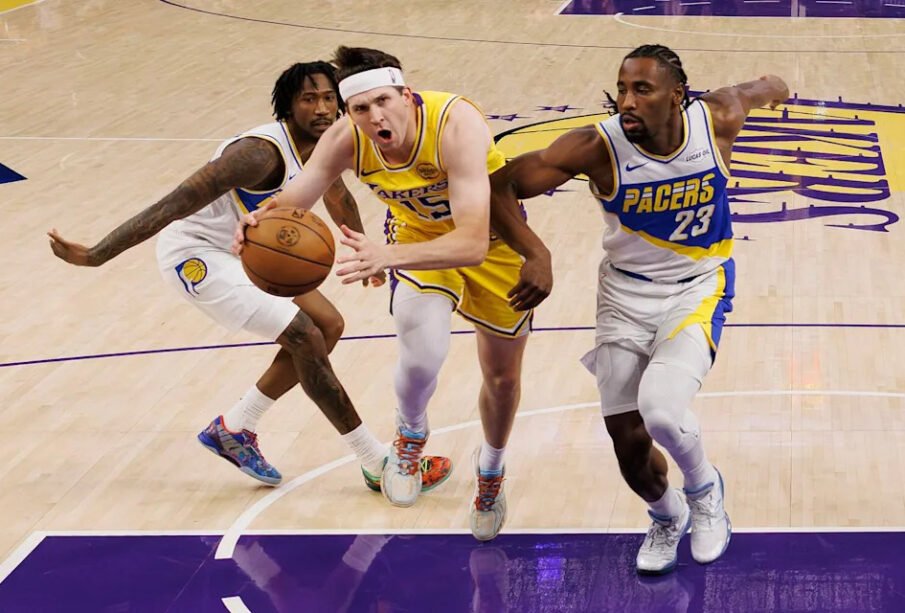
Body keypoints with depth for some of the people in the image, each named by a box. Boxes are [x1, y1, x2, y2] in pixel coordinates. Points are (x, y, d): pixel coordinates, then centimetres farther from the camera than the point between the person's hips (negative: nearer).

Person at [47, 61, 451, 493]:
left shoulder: (322, 146, -2)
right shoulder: (264, 152, -30)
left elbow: (338, 197, 22)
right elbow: (179, 201, -36)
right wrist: (97, 255, -40)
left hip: (241, 251, 10)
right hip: (197, 255, -10)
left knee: (328, 326, 9)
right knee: (306, 340, -14)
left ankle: (233, 430, 19)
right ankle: (379, 466, -3)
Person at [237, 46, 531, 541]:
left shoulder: (456, 125, -42)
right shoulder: (347, 139, -29)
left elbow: (472, 244, -49)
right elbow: (291, 201, -28)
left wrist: (387, 257, -64)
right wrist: (264, 222, -54)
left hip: (492, 238, -1)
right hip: (418, 233, 1)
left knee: (502, 377, 14)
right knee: (424, 352, -27)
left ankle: (491, 470, 48)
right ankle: (410, 434, 10)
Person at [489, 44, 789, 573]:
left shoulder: (717, 120, -19)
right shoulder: (597, 147, -22)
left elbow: (757, 90, 6)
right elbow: (499, 186, -20)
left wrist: (773, 87, 30)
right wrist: (537, 255, -34)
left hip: (699, 288, -1)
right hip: (626, 292, 1)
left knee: (661, 408, -26)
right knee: (629, 440, 2)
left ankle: (704, 490, 9)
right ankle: (667, 518, 38)